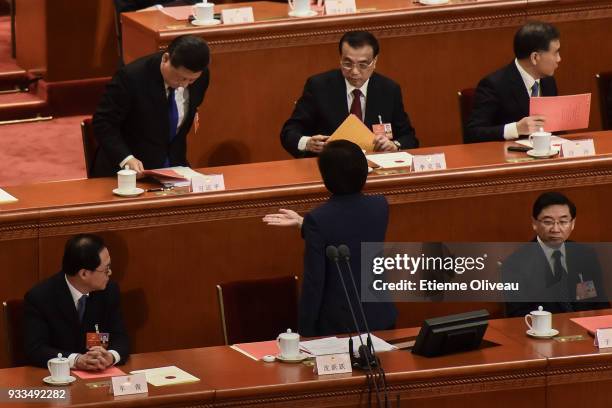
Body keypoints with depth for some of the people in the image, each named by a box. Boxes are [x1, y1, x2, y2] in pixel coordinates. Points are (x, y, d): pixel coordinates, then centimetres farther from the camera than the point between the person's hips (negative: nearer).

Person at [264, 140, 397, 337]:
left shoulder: (318, 219, -20)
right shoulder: (380, 206, -4)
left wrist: (305, 333, -8)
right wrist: (301, 223, 15)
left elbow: (313, 282, -17)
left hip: (340, 324, -5)